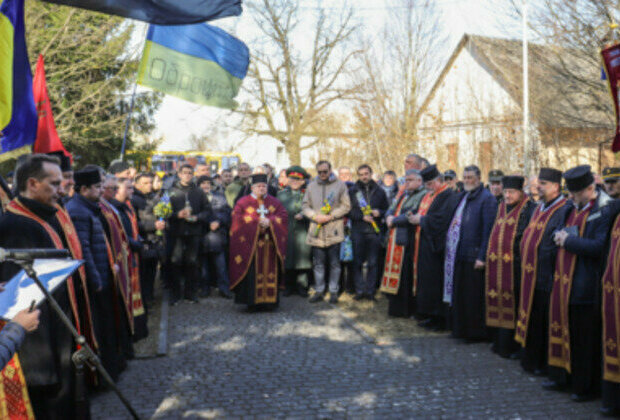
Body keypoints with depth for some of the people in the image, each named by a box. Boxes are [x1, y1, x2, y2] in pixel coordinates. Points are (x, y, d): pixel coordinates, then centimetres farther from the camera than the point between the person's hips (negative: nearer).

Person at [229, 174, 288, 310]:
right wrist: (256, 221, -13)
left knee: (270, 271, 0)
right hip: (250, 244, -3)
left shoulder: (274, 202, 14)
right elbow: (237, 217, -6)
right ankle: (252, 301, -4)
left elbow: (283, 216, 4)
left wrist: (269, 221, -13)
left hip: (270, 243, 3)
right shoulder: (243, 202, 6)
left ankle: (269, 301, 5)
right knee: (252, 272, -7)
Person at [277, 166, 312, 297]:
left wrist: (302, 215, -15)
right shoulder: (282, 194, 12)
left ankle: (302, 287, 9)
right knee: (287, 261, 4)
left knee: (302, 259, -1)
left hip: (302, 232, -1)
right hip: (286, 232, 1)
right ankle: (288, 287, 14)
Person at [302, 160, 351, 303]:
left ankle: (333, 291, 13)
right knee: (318, 264, 7)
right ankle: (319, 291, 17)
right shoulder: (311, 186, 12)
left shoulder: (340, 185, 3)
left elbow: (346, 206, -1)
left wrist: (330, 216, -11)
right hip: (316, 232, 3)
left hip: (334, 231, -2)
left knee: (334, 263, 3)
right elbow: (305, 206, 11)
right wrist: (315, 216, -8)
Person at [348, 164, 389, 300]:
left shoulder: (379, 191, 10)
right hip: (358, 231, 0)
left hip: (375, 232, 0)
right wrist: (362, 216, -11)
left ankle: (370, 290, 9)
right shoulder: (352, 191, 7)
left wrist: (379, 213, -8)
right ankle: (360, 290, 10)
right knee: (358, 262, 2)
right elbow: (349, 211, 2)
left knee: (373, 263, 2)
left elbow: (387, 209, 12)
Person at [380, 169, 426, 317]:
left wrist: (394, 221, -9)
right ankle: (395, 306, 20)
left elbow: (412, 215, -19)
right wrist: (389, 217, -4)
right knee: (396, 275, 11)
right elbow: (390, 210, 19)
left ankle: (406, 310, 5)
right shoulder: (403, 195, 20)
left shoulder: (422, 195, -9)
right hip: (396, 241, 8)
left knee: (406, 276, -4)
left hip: (408, 242, -8)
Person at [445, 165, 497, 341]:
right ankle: (460, 328, 25)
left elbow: (488, 229, -16)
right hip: (458, 254, 8)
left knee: (474, 296, 0)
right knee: (459, 293, 14)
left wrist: (482, 257, -20)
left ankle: (476, 331, 11)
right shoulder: (461, 197, 15)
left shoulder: (487, 198, -11)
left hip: (473, 255, -8)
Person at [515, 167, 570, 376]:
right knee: (532, 318, 15)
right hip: (531, 275, 9)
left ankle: (544, 364, 12)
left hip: (546, 277, -9)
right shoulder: (539, 209, 15)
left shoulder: (563, 210, -14)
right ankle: (531, 359, 27)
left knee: (544, 323, 0)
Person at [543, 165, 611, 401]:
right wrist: (561, 236, 2)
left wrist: (569, 241, -15)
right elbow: (562, 232, 24)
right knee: (563, 330, 15)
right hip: (565, 280, 8)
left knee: (585, 338, 1)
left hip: (585, 286, -8)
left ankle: (587, 387, 14)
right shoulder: (573, 208, 12)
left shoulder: (604, 211, -13)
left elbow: (599, 247, -21)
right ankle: (563, 376, 29)